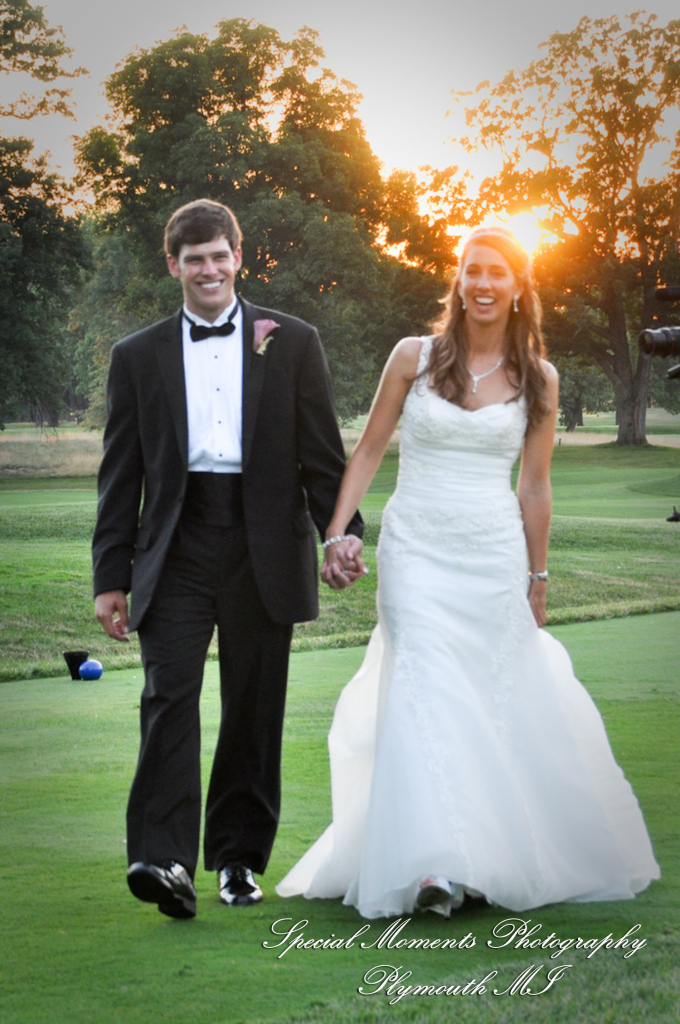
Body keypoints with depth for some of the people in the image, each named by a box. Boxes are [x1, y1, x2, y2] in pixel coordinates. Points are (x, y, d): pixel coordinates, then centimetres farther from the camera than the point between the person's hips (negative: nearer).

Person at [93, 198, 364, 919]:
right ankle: (165, 860, -21)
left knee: (253, 711, 6)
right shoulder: (138, 356, 10)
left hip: (262, 551, 0)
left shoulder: (291, 343, 9)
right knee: (170, 698, -13)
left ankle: (239, 858, 18)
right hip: (176, 553, 0)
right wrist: (111, 576, 4)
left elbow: (322, 453, 8)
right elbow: (121, 475, 9)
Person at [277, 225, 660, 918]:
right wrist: (336, 533, -1)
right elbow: (368, 450, 6)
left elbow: (534, 484, 11)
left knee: (496, 699, 4)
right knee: (425, 692, -14)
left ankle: (493, 855, 20)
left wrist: (538, 580, 13)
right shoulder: (414, 358, 1)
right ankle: (433, 867, -22)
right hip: (417, 551, -2)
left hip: (494, 557, 2)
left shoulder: (537, 379, 5)